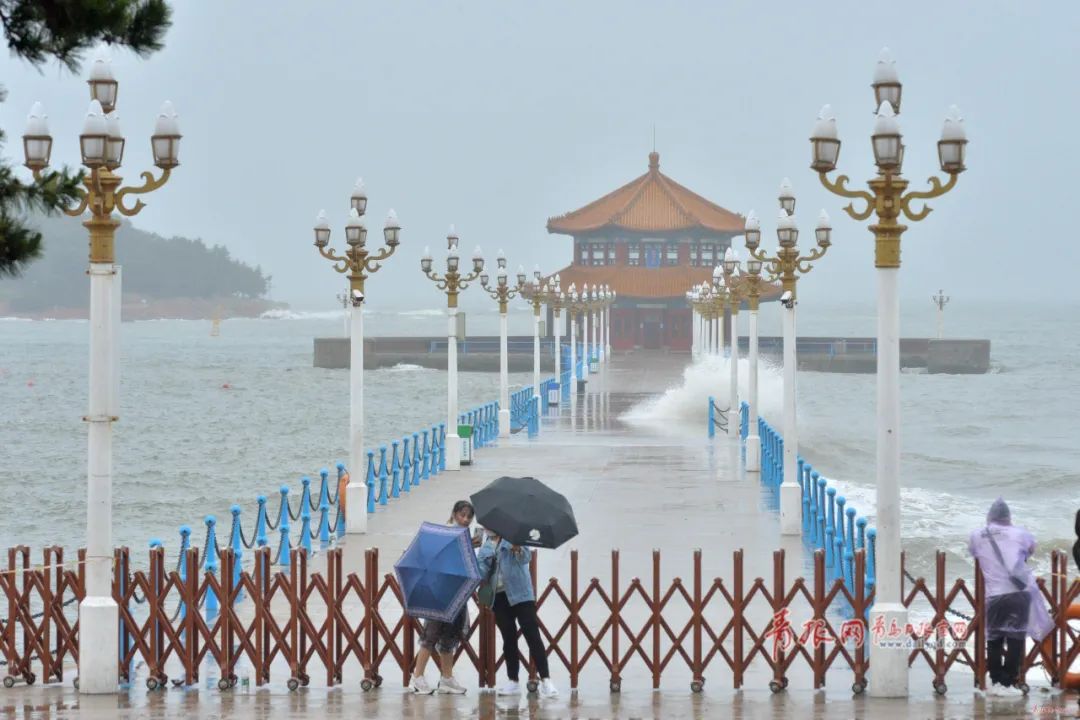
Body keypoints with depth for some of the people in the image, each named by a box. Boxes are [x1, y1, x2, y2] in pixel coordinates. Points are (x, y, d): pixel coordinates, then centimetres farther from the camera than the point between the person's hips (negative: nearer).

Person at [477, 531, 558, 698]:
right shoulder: (486, 547, 13)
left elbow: (526, 557, -14)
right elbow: (481, 571, 6)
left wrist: (518, 551, -36)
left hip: (520, 594, -4)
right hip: (499, 596, 4)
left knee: (532, 636, -10)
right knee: (509, 639, 9)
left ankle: (545, 680, -14)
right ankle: (512, 681, 17)